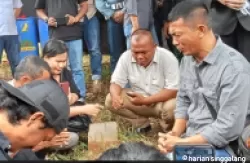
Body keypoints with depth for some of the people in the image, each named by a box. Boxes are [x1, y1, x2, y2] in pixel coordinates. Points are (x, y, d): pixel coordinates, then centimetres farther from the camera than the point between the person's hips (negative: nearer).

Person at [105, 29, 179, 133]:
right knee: (110, 100, -18)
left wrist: (145, 100, -32)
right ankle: (142, 123, -3)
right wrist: (115, 96, -31)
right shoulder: (126, 57, -11)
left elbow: (173, 91, -23)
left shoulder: (167, 58, -22)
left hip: (163, 101, -3)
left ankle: (167, 125, -1)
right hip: (137, 99, 4)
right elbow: (116, 82, -5)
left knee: (171, 107, -37)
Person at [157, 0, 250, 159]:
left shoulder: (234, 67, -20)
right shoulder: (188, 59, 4)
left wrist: (180, 143, -17)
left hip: (218, 147, -7)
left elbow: (229, 128, -22)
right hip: (189, 140, 7)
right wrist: (175, 134, -3)